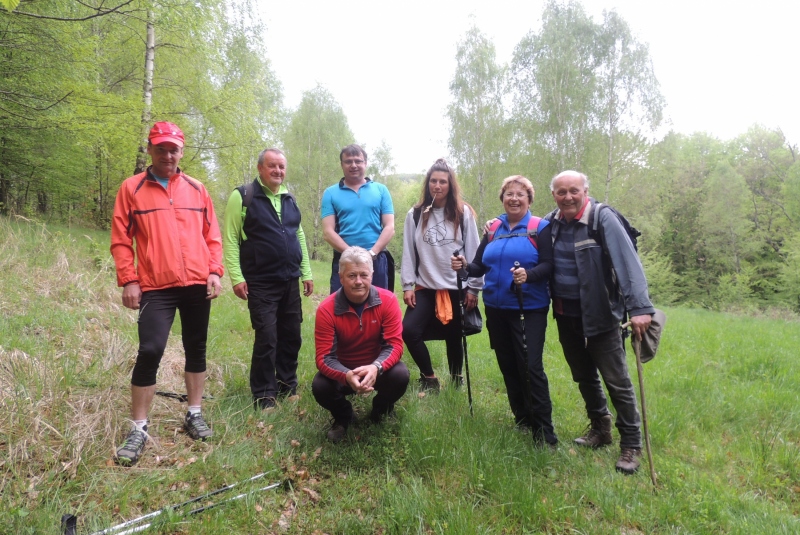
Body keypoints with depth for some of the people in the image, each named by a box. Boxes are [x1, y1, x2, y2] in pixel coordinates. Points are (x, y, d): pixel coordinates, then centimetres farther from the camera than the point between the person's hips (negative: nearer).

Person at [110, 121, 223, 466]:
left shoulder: (196, 189, 11)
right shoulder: (132, 188, 3)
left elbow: (212, 235, 11)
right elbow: (121, 240, 1)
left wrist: (215, 271, 2)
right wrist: (128, 280, -7)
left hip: (197, 285, 3)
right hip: (155, 287, -3)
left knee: (196, 349, 10)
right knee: (150, 351, -9)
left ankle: (194, 415, 25)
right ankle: (139, 430, 6)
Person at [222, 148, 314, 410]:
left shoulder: (290, 199, 14)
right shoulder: (242, 196, -5)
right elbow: (230, 238, -8)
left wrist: (306, 272, 14)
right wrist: (236, 277, -14)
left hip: (290, 281, 6)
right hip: (260, 283, -6)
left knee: (291, 337, 10)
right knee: (267, 339, -5)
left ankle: (288, 388, 26)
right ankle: (264, 396, 9)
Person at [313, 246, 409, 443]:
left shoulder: (387, 300, -19)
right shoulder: (327, 309, -21)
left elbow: (394, 344, -21)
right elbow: (324, 357, -23)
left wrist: (376, 367, -42)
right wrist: (347, 376, -44)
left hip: (378, 367, 1)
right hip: (343, 370, 0)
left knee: (400, 375, -30)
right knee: (320, 387, -29)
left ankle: (381, 411, 8)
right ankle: (343, 416, 9)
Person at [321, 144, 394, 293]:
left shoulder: (381, 190, 8)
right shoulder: (331, 193, 6)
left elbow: (389, 227, 2)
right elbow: (328, 232, -2)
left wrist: (372, 253, -12)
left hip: (376, 261, 1)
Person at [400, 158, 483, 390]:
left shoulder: (464, 213, 0)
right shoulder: (416, 214, 4)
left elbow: (473, 252, -1)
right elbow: (409, 252, 3)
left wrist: (473, 288, -4)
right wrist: (407, 286, -2)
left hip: (456, 288, -1)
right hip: (425, 287, 1)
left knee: (454, 337, 9)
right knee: (409, 330, -14)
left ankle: (456, 379, 33)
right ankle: (428, 377, 7)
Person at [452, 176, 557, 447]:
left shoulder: (540, 228, -2)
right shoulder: (493, 229, 11)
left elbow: (548, 265, -12)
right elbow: (480, 266, 9)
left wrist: (528, 275, -31)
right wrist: (465, 266, -12)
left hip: (529, 309, -5)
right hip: (496, 308, 5)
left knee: (531, 367, -10)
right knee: (508, 366, 12)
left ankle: (544, 431, 1)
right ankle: (522, 421, 27)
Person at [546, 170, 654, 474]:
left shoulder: (603, 219, -15)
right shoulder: (551, 222, 2)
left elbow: (628, 261, -24)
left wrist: (639, 306, -33)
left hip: (600, 316, -6)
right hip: (565, 315, 6)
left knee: (616, 381, 1)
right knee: (584, 377, 19)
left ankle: (631, 444, 17)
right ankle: (600, 428, 38)